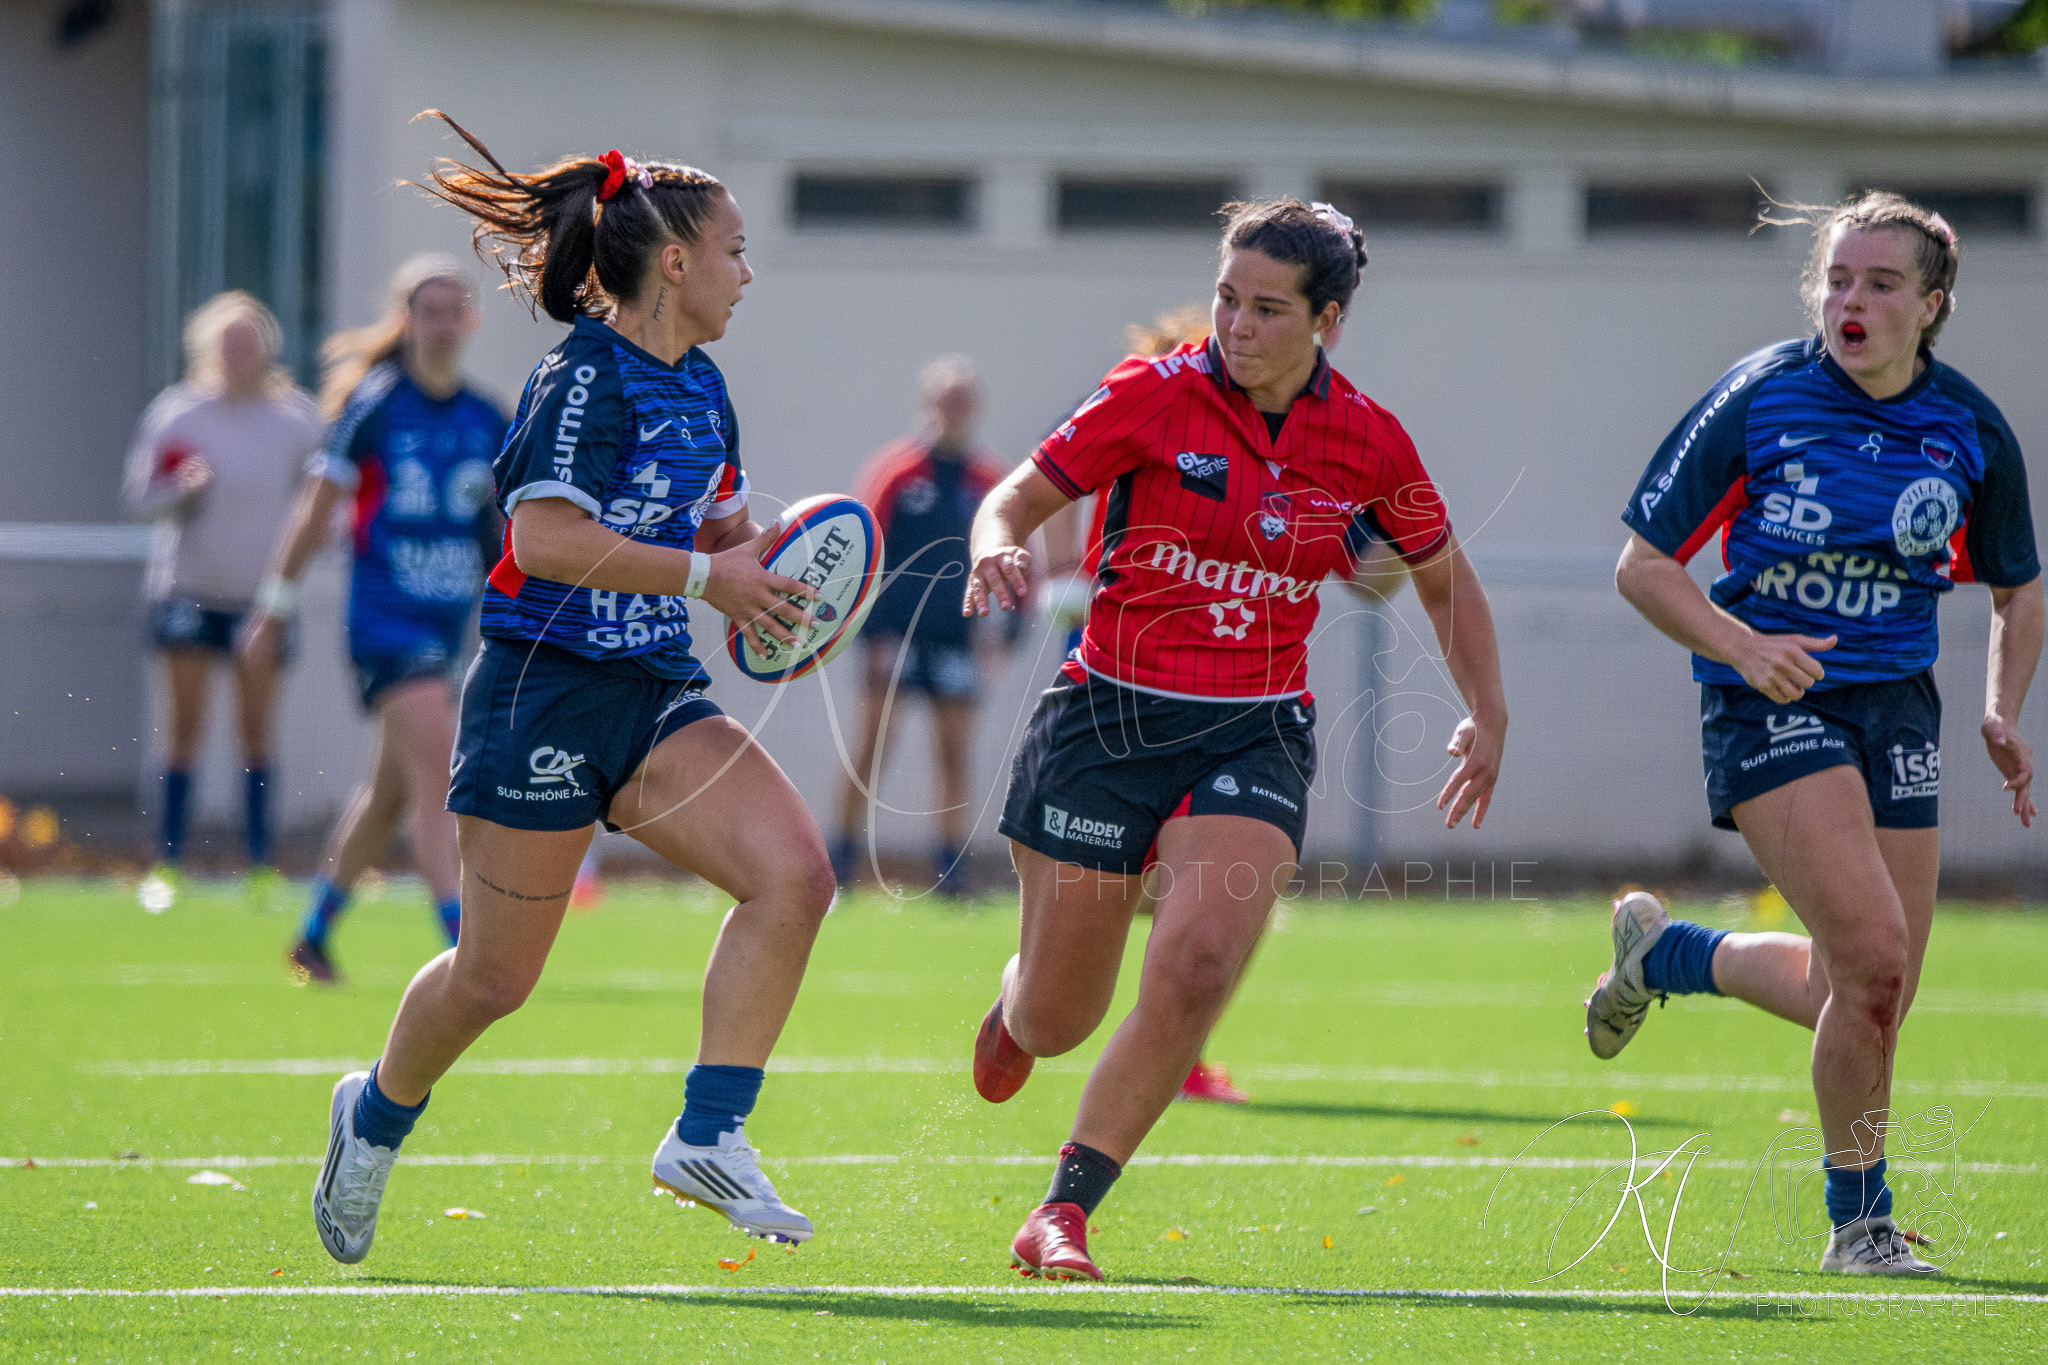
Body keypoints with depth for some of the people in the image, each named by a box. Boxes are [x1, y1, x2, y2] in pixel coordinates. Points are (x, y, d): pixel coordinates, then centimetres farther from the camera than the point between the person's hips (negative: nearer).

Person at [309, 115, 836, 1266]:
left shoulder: (701, 389, 13)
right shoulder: (588, 380, -14)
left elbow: (723, 530, 28)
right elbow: (548, 538, -26)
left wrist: (762, 560, 5)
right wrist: (707, 576, -24)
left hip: (657, 695, 8)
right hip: (544, 692, -8)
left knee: (796, 872, -16)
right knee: (496, 977, 3)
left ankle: (707, 1137, -13)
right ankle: (380, 1111, 34)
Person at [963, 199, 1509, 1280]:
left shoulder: (1368, 442, 0)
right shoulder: (1154, 394, -7)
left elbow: (1443, 578, 16)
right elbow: (1018, 498, -2)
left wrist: (1487, 714, 7)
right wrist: (997, 548, -25)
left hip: (1254, 737, 1)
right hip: (1108, 721, -1)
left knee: (1194, 964, -25)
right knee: (1057, 1022, 4)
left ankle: (1065, 1211, -13)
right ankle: (1016, 1004, 45)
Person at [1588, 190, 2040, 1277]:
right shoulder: (1759, 398, -10)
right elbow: (1642, 565, -5)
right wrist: (1744, 647, -20)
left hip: (1896, 703, 5)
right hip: (1771, 702, -5)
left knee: (1863, 1000, 4)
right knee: (1874, 955, -21)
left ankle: (1667, 953, 33)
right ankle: (1859, 1220, -2)